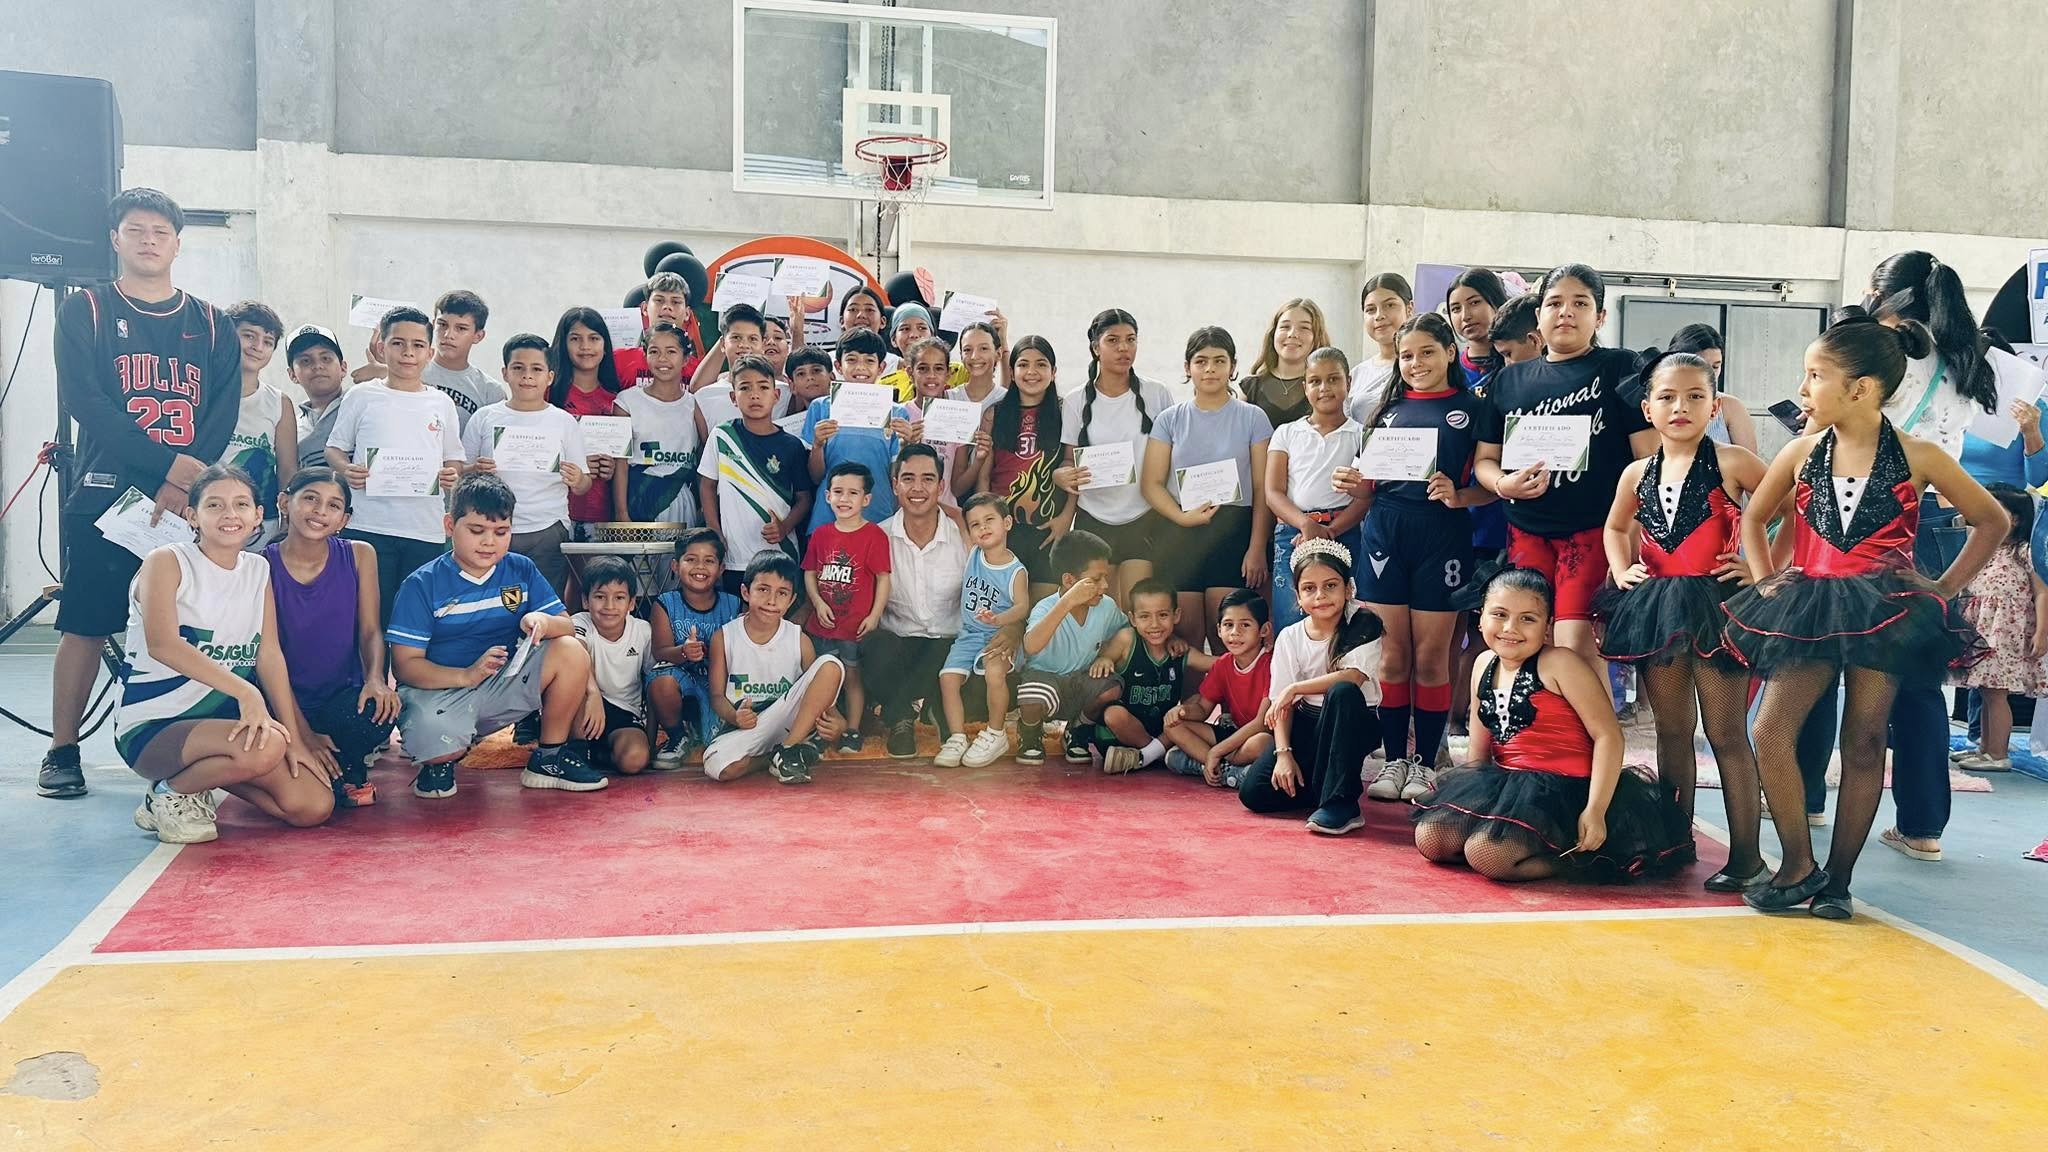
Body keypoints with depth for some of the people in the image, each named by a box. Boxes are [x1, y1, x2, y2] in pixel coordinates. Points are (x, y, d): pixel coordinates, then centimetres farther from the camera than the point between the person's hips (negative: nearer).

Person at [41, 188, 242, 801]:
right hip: (104, 496, -1)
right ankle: (62, 752, 8)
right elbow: (83, 400, -6)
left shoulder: (212, 326, 13)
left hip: (188, 498, 2)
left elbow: (222, 415, 3)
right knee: (86, 626, -1)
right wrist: (170, 463, -16)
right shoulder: (85, 312, 7)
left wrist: (186, 486, -14)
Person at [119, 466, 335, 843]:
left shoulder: (258, 569, 9)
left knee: (314, 807, -11)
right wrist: (244, 691, -37)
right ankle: (170, 794, -7)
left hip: (224, 719, 7)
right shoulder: (167, 562, -9)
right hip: (152, 727, -6)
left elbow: (269, 653, 3)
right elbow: (162, 643, -25)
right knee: (265, 748, -35)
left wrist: (295, 736, -7)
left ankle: (206, 771, 12)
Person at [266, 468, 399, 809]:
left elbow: (370, 630, 0)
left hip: (343, 697, 2)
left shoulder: (359, 555, 0)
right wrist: (302, 733, -18)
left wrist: (375, 680, -23)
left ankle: (349, 772, 1)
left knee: (375, 714, -35)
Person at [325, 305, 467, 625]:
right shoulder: (361, 396, 6)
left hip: (427, 530, 2)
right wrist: (346, 471, -11)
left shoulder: (442, 403, 11)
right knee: (370, 615, 0)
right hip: (369, 526, -2)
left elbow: (455, 459, 16)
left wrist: (452, 475, -6)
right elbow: (335, 449, 10)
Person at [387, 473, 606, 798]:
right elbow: (405, 664, -12)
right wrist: (466, 675, -28)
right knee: (434, 738, -39)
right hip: (442, 688, -4)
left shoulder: (522, 570, 3)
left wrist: (543, 621, -26)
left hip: (506, 681, 4)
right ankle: (441, 758, 4)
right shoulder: (422, 584, -8)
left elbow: (567, 626, 0)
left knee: (572, 651, -19)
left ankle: (550, 758, -3)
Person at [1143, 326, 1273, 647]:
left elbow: (1262, 489, 2)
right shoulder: (1170, 419, 9)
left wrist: (1257, 548, -6)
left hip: (1235, 533, -1)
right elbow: (1151, 483, 4)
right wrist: (1182, 516, -13)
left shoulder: (1252, 418, 5)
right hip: (1181, 536, 1)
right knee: (1185, 637, -1)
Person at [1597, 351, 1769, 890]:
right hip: (1657, 608, 5)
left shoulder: (1731, 463, -7)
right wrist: (1622, 570, 11)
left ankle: (1747, 856, 4)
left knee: (1726, 732, -2)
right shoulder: (1638, 474, 8)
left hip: (1715, 605, -5)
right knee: (1672, 731, 13)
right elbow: (1615, 527, 26)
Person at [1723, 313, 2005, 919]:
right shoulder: (1802, 453, 3)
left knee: (1864, 744, 1)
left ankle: (1837, 878, 11)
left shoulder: (1916, 457, -4)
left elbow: (1991, 520, 8)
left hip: (1884, 610, -2)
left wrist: (1945, 588, 1)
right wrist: (1765, 579, 7)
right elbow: (1753, 518, 19)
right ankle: (1799, 864, 2)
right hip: (1810, 608, 2)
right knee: (1770, 732, -10)